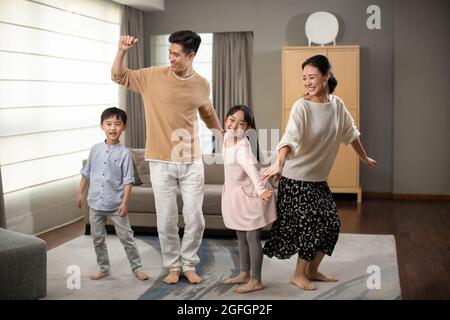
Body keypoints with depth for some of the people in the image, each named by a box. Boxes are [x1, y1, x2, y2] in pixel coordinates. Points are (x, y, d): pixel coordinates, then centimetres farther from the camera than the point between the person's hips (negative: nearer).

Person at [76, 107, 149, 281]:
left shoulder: (124, 153, -8)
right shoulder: (95, 149, 2)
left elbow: (128, 180, -9)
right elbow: (86, 173, 11)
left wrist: (125, 202, -14)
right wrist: (80, 193, 11)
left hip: (116, 205, -4)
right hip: (95, 203, 4)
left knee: (126, 238, 3)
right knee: (98, 239, 12)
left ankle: (137, 268, 15)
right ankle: (103, 268, 27)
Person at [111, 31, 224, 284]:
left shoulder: (202, 85, 2)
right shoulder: (153, 76, -4)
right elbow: (118, 76, 3)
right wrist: (122, 51, -12)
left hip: (192, 163, 1)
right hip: (162, 163, -1)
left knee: (195, 218, 3)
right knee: (166, 220, 4)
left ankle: (189, 265, 23)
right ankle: (173, 266, 23)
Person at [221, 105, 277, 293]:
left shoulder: (243, 147, -26)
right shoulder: (227, 138, 0)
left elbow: (251, 169, -43)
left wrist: (260, 190, -58)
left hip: (249, 194, -9)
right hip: (235, 194, 9)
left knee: (252, 237, -3)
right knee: (241, 236, 16)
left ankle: (256, 280, 5)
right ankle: (244, 274, 28)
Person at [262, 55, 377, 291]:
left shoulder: (337, 105, 1)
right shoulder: (301, 107, -18)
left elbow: (350, 132, 17)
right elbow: (290, 137, -34)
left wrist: (364, 158, 28)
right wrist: (279, 164, -50)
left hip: (319, 178, 7)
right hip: (296, 177, -7)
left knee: (331, 224, 9)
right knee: (311, 225, -5)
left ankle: (312, 270, 28)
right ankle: (298, 274, 15)